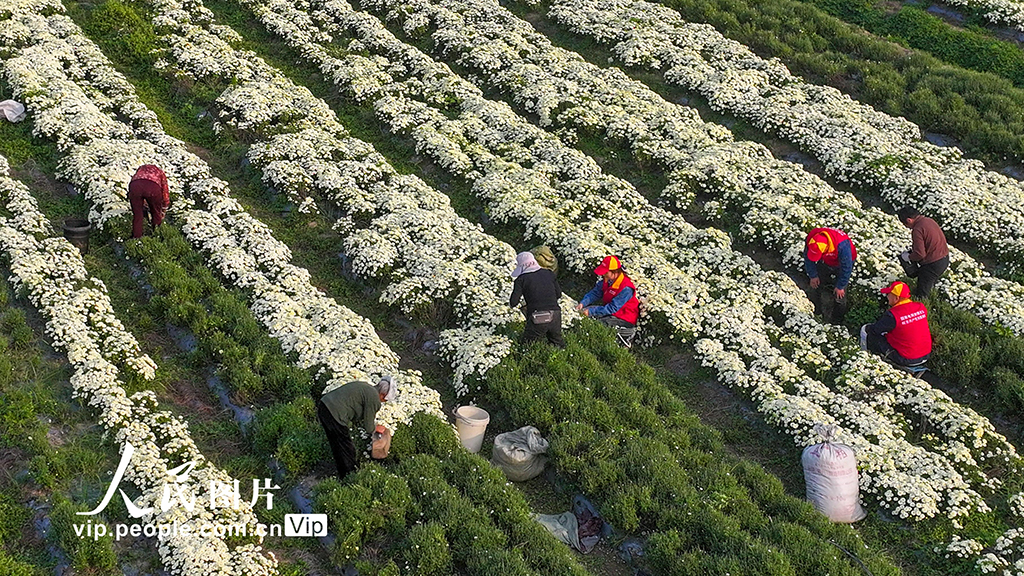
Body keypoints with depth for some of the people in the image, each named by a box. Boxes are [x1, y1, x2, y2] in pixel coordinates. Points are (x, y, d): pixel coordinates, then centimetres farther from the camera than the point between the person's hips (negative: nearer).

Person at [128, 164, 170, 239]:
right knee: (156, 215, 22)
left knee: (137, 216, 18)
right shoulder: (160, 172, 36)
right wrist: (164, 211, 51)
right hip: (153, 187, -1)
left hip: (135, 185, 1)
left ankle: (136, 238, 23)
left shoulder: (140, 169, 42)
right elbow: (165, 193, 38)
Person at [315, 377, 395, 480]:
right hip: (334, 415, -10)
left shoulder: (365, 387, 18)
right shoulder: (373, 399, -9)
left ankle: (342, 477, 37)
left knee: (337, 447, 24)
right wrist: (376, 429, 18)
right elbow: (369, 428, -2)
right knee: (347, 450, 7)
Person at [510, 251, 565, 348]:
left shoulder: (521, 279, -2)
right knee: (558, 344, 22)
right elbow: (558, 294, 16)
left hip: (537, 319, -4)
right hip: (555, 316, 4)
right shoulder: (549, 274, 10)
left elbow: (513, 303, -3)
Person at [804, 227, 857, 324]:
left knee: (839, 294, -1)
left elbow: (846, 268, -30)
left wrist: (840, 287, -18)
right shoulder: (810, 239, -31)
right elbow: (807, 258, -10)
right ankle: (818, 312, 36)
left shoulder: (842, 245, -46)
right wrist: (813, 276, -1)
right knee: (816, 286, 11)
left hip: (840, 264, -4)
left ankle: (837, 320, 24)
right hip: (825, 262, 5)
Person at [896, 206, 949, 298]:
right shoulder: (929, 220, 6)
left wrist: (908, 257, -6)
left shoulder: (917, 230, -23)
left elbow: (920, 254, -26)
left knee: (921, 294, 7)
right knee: (930, 286, 32)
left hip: (932, 265, -10)